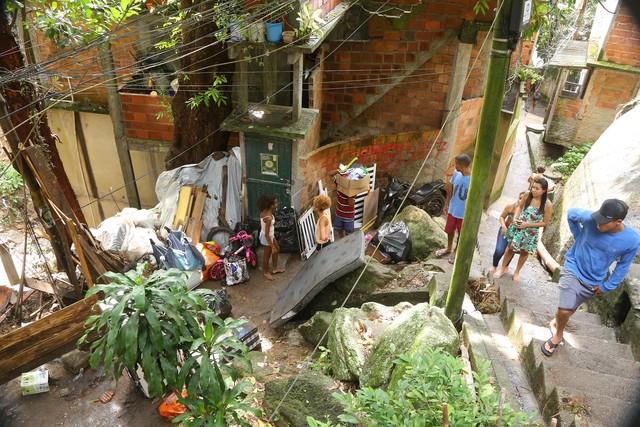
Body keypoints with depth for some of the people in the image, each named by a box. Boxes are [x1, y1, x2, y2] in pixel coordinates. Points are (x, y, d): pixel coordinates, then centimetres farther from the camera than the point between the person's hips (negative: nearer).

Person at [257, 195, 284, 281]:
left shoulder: (264, 211, -9)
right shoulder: (268, 218, -35)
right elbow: (266, 234, -30)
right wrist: (272, 246, -23)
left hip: (270, 235, 9)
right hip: (267, 237, -9)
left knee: (277, 249, 26)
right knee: (267, 255, 15)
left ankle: (275, 268, 44)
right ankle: (266, 272, 40)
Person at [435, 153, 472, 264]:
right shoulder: (456, 173, -11)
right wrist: (446, 203, 9)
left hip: (464, 212, -5)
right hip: (453, 209, 5)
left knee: (461, 233, 18)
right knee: (450, 230, 22)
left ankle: (456, 251, 41)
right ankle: (448, 248, 47)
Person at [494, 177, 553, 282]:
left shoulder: (548, 205, -22)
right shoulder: (527, 195, -15)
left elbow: (545, 222, -12)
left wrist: (528, 224, -20)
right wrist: (515, 218, -14)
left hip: (531, 232, -1)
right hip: (518, 227, 2)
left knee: (524, 252, 19)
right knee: (510, 247, 15)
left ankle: (517, 271, 42)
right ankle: (503, 268, 37)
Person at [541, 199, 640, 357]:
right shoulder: (589, 218, -27)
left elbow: (623, 266, -3)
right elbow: (571, 214, -3)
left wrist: (607, 287, -1)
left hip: (593, 282, 3)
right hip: (573, 269, -2)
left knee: (571, 309, 20)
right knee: (565, 310, -16)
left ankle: (556, 322, 53)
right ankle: (558, 334, 16)